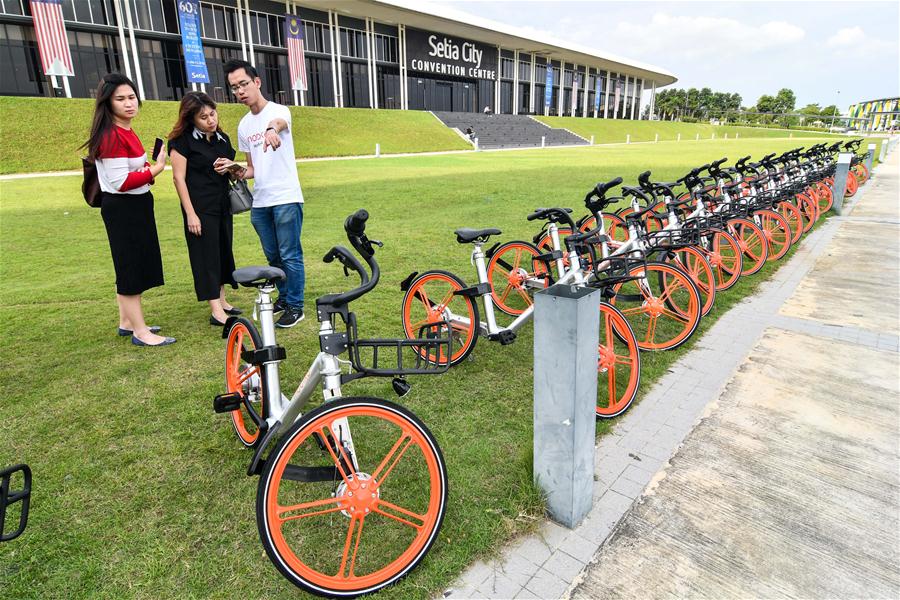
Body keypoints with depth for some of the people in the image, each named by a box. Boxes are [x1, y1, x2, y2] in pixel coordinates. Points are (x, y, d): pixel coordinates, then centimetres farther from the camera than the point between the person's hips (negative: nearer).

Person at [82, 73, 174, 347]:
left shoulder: (126, 132, 12)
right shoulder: (112, 136, -18)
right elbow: (121, 183, -22)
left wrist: (148, 170, -2)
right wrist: (156, 169, -18)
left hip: (136, 206, 10)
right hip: (123, 209, -10)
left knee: (134, 267, 16)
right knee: (131, 268, -4)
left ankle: (127, 322, 28)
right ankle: (141, 332, 3)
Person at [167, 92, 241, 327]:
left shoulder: (222, 138, 10)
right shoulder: (183, 140, -8)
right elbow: (179, 177, -11)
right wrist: (190, 214, -15)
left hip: (222, 206, 7)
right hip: (200, 208, -6)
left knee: (223, 252, 11)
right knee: (206, 255, -5)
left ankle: (221, 301, 24)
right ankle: (216, 312, -2)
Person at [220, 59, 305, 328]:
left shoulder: (278, 110, -5)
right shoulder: (243, 125, 15)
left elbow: (279, 121, -32)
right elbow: (253, 169, 19)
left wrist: (272, 129, -56)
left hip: (286, 198, -7)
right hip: (259, 202, 7)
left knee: (290, 255, -2)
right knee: (273, 256, 15)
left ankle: (295, 306, 9)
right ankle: (284, 297, 32)